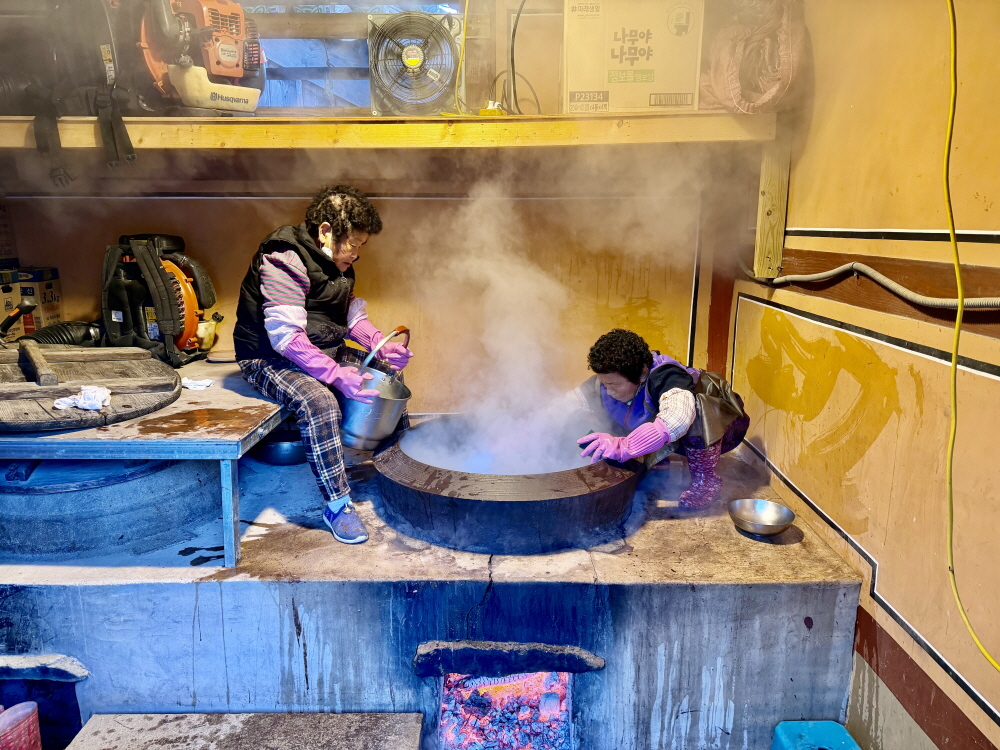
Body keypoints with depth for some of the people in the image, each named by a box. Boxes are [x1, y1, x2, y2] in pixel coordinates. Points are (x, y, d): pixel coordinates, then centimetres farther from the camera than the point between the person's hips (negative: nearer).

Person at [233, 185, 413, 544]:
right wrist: (339, 376, -35)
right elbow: (286, 337, -29)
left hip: (327, 352, 9)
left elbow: (352, 316, 13)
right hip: (270, 359, -9)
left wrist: (383, 346, -6)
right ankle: (337, 506, -23)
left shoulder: (337, 264, 8)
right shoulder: (284, 262, -21)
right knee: (319, 403, -35)